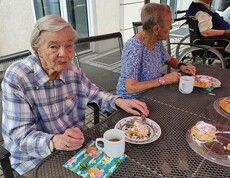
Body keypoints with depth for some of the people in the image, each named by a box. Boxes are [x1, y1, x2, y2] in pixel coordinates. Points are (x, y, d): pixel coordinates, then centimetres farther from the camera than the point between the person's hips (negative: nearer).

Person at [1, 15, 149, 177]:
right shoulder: (16, 78, -22)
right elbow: (21, 135, -23)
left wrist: (119, 101, -12)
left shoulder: (72, 71, -6)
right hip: (35, 158, -4)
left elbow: (95, 95, 7)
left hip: (75, 146, 5)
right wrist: (56, 141, -42)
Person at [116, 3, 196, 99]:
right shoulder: (134, 47, -26)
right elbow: (131, 88, -30)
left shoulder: (157, 41, -3)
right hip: (132, 99, -7)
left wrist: (181, 66, -4)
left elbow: (169, 59, 16)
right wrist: (163, 80, -28)